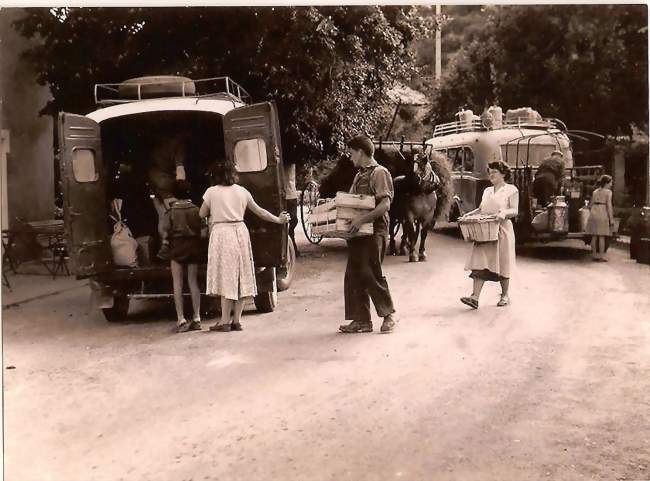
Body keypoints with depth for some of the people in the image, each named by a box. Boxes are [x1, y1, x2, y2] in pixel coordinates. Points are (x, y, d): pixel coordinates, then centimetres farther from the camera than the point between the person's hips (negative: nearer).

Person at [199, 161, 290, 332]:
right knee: (241, 278, 8)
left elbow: (202, 214, 7)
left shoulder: (212, 192, -2)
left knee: (226, 278, -3)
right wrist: (278, 219, 28)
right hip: (240, 232, 4)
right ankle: (236, 320, 12)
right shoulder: (242, 191, 9)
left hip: (222, 233, -4)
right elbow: (259, 211, 16)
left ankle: (225, 321, -1)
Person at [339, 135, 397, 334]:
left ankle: (388, 315, 7)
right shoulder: (359, 175, 20)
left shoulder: (379, 173, -7)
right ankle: (361, 320, 11)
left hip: (374, 230, -9)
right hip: (358, 231, 9)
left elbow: (385, 204, -18)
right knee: (353, 276, 5)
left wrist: (363, 219, -26)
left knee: (370, 273, -9)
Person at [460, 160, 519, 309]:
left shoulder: (511, 190, 1)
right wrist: (470, 214, 1)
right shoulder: (487, 191, 18)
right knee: (480, 263, -6)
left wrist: (505, 213, -26)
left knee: (502, 264, 4)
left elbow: (515, 210, -7)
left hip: (502, 231, -5)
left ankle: (505, 296, 20)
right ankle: (475, 297, -13)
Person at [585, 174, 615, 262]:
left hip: (593, 213, 6)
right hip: (603, 213, -6)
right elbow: (609, 206, -9)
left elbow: (590, 205, 14)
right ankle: (601, 256, -2)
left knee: (594, 236, 7)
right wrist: (611, 218, -8)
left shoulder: (595, 191, 14)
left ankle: (594, 255, 12)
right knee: (602, 236, -3)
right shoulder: (608, 192, -3)